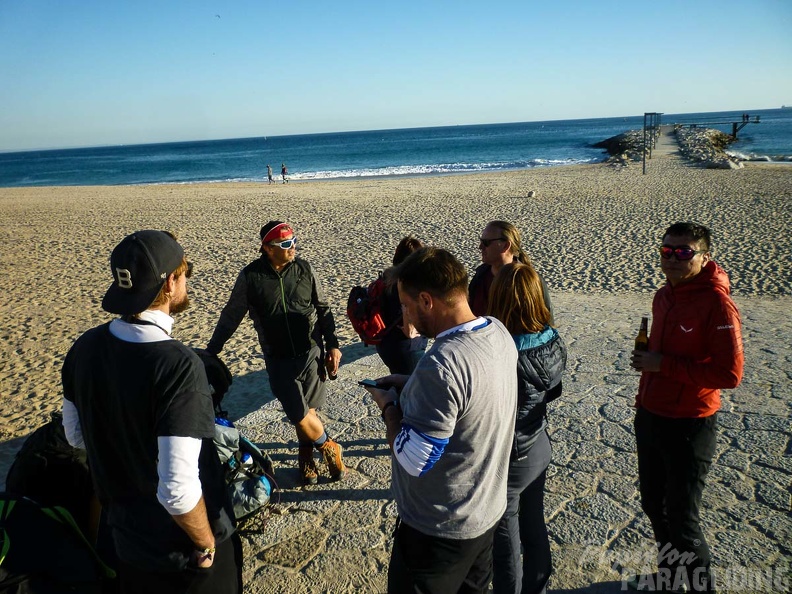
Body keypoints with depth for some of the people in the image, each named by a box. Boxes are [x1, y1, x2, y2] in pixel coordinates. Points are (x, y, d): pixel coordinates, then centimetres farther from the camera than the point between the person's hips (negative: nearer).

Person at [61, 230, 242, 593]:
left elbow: (76, 435, 6)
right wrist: (208, 544, -16)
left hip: (126, 537, 6)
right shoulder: (178, 366, -32)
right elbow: (177, 490, -33)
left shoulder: (84, 348, -10)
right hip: (183, 547, -5)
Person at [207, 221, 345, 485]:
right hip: (279, 361, -1)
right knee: (299, 414, -4)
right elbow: (231, 315, 2)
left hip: (311, 354, 2)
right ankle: (329, 447, 23)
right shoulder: (250, 277, -8)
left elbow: (323, 309, 6)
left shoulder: (304, 269, -3)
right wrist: (211, 351, 4)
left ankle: (306, 456, 33)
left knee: (308, 410, 8)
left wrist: (332, 345, 4)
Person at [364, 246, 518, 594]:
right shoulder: (498, 332, -6)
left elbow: (413, 460, -28)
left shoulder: (441, 364, -35)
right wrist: (408, 384, 3)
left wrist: (389, 404, -12)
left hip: (440, 529, -8)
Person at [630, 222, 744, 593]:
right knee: (654, 504, 22)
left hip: (689, 426, -8)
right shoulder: (664, 295, 5)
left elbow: (729, 374, -24)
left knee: (682, 519, 4)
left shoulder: (716, 303, -20)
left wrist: (663, 365, -23)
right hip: (650, 417, 8)